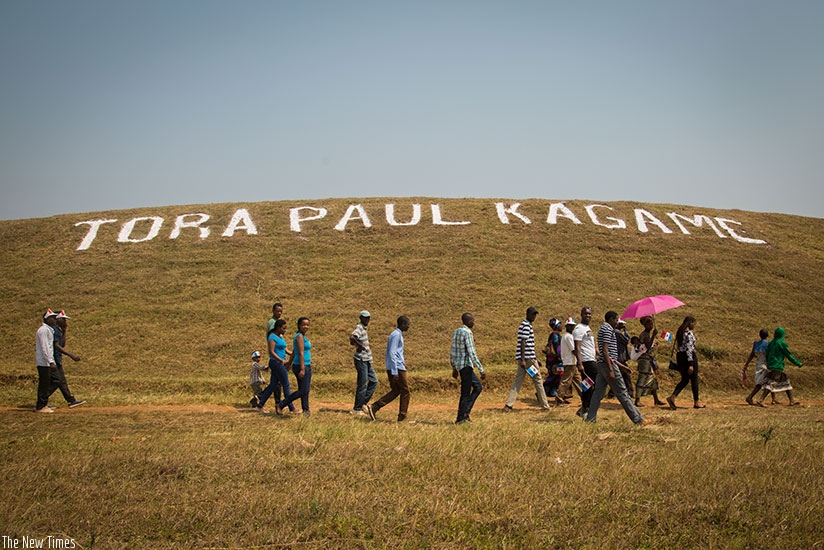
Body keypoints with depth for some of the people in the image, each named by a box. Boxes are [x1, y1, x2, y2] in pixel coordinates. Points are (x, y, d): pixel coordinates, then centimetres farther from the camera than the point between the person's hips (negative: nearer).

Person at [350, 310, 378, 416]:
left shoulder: (364, 328, 16)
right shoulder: (359, 328, -14)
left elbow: (352, 342, 25)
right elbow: (352, 337, -35)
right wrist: (361, 346, -28)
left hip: (367, 361, 10)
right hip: (361, 361, -10)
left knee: (373, 381, 14)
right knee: (362, 385, -4)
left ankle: (363, 403, 18)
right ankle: (357, 409, 4)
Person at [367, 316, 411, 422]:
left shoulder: (397, 334, 19)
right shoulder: (396, 335, -13)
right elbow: (392, 353, -20)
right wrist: (395, 372, -22)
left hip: (392, 368, 10)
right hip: (397, 368, -10)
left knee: (395, 391, 12)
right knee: (405, 391, 0)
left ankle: (373, 407, 1)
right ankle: (402, 417, 6)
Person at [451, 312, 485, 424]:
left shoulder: (456, 332, 13)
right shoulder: (467, 333, -15)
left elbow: (452, 352, 18)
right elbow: (472, 353, -20)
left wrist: (454, 368, 25)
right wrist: (481, 370, -18)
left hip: (459, 365, 9)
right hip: (466, 365, -9)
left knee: (478, 387, 17)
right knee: (465, 393, -2)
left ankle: (466, 411, 11)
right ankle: (460, 418, 3)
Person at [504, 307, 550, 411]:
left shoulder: (525, 324, 19)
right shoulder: (526, 325, -12)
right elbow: (523, 343, -19)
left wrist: (535, 358, 28)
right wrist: (523, 360, -23)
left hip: (523, 358, 9)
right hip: (528, 357, -9)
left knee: (518, 381, 5)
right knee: (538, 380, 1)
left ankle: (508, 405, -3)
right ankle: (545, 406, 9)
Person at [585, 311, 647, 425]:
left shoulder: (603, 329, 21)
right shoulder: (607, 329, -11)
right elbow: (605, 351, -20)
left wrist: (621, 366, 26)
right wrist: (611, 370, -23)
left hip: (602, 364, 10)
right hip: (608, 364, -10)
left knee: (598, 392, 7)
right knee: (622, 393, -5)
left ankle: (590, 419, 5)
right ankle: (638, 420, 0)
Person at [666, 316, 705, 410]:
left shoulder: (679, 332, 12)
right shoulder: (689, 333, -15)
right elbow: (689, 349, -20)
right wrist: (691, 364, -21)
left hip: (680, 356, 8)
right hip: (689, 357, -8)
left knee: (684, 380, 11)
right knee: (694, 379, 6)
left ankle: (672, 396, -8)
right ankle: (696, 402, 15)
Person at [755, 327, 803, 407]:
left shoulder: (771, 343, 12)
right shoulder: (782, 343, -9)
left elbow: (767, 355, 14)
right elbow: (789, 355, -6)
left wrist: (768, 365, 25)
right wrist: (798, 363, 3)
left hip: (771, 366, 9)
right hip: (777, 367, -9)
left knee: (786, 382, 16)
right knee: (771, 384, -12)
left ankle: (792, 401, 21)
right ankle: (760, 400, -20)